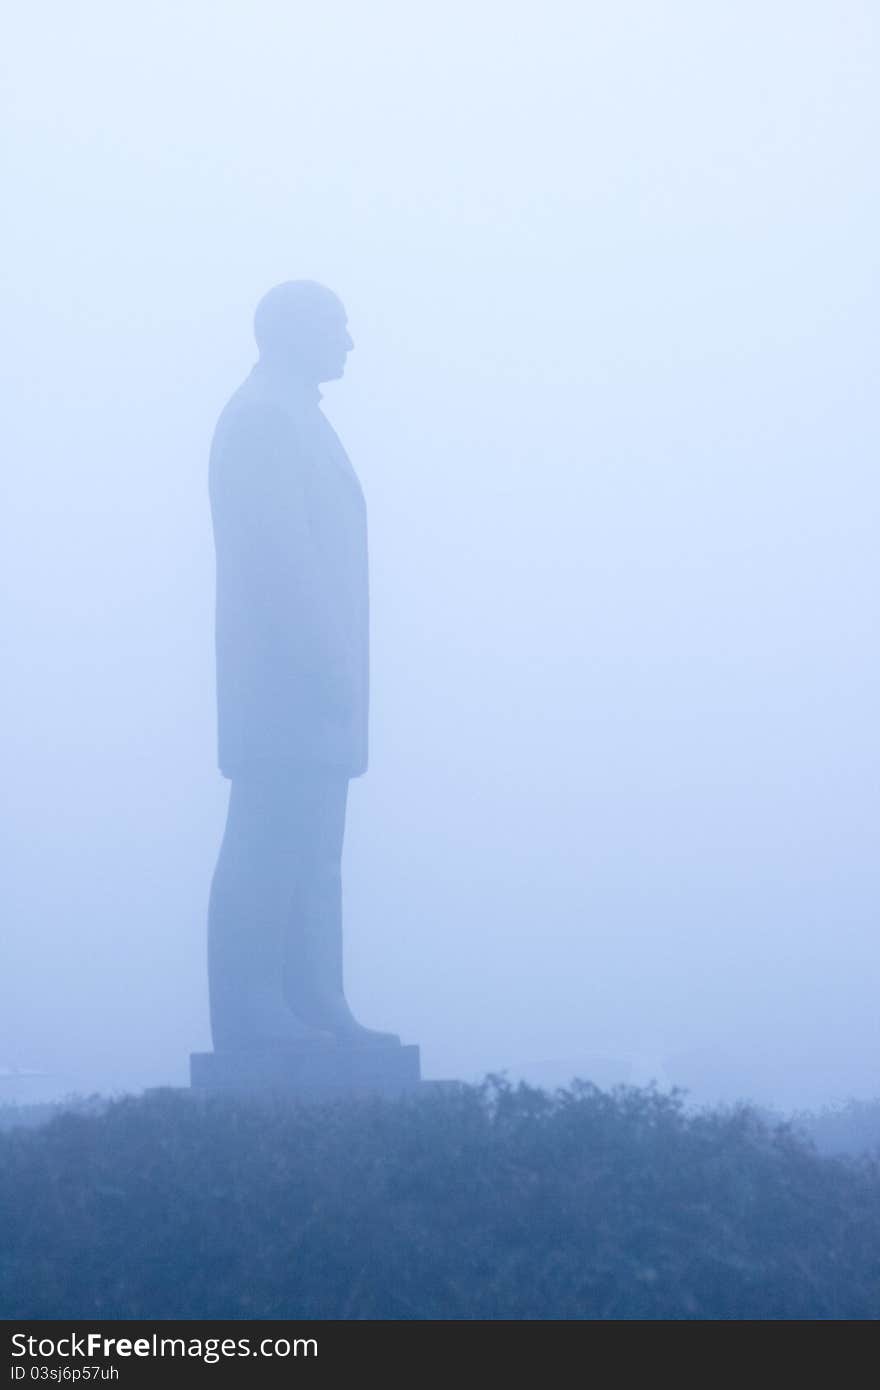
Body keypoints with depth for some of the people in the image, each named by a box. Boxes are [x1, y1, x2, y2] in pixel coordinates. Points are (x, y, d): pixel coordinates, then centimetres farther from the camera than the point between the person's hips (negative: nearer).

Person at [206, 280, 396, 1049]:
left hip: (310, 684, 10)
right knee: (270, 848, -9)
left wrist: (338, 667, 16)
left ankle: (314, 1009, 10)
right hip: (286, 677, -10)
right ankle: (253, 1016, -8)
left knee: (310, 852, 9)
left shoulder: (291, 417, 21)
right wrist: (327, 665, -20)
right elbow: (281, 555, -18)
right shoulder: (263, 417, -10)